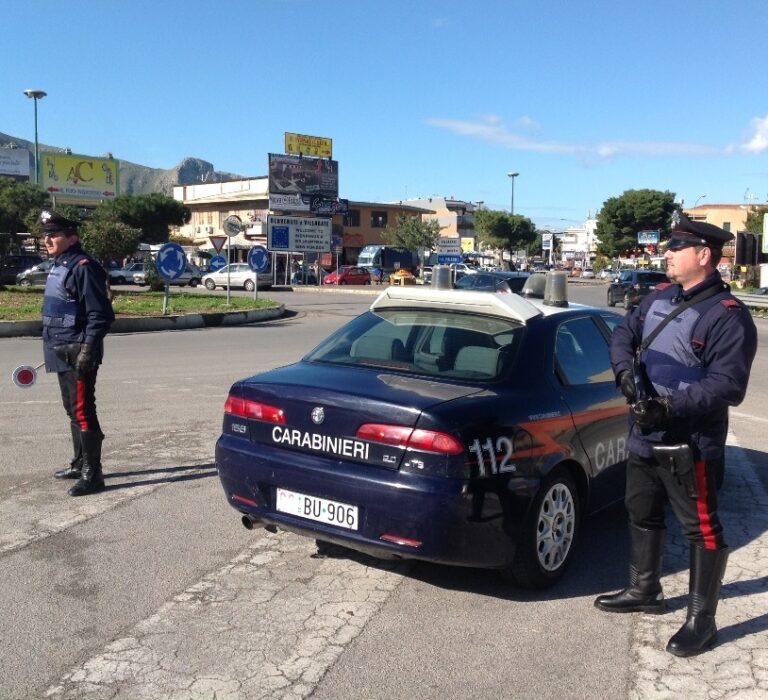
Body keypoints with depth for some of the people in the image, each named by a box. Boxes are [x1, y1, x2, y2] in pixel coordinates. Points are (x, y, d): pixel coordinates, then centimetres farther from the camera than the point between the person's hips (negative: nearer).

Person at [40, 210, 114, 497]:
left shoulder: (84, 267, -15)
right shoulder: (58, 266, 15)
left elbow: (100, 314, -19)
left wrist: (87, 351, -24)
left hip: (78, 354, -10)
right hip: (62, 353, 10)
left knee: (83, 412, -8)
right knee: (72, 410, 18)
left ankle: (92, 475, -3)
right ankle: (79, 464, 30)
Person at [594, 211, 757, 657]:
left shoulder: (729, 315, -16)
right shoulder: (660, 299, 10)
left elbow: (728, 384, -22)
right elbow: (623, 334, 13)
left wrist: (671, 406, -29)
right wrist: (626, 371, -8)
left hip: (691, 445, -9)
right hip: (644, 437, 9)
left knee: (701, 529, 4)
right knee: (642, 514, 20)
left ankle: (702, 621, 16)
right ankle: (644, 591, 39)